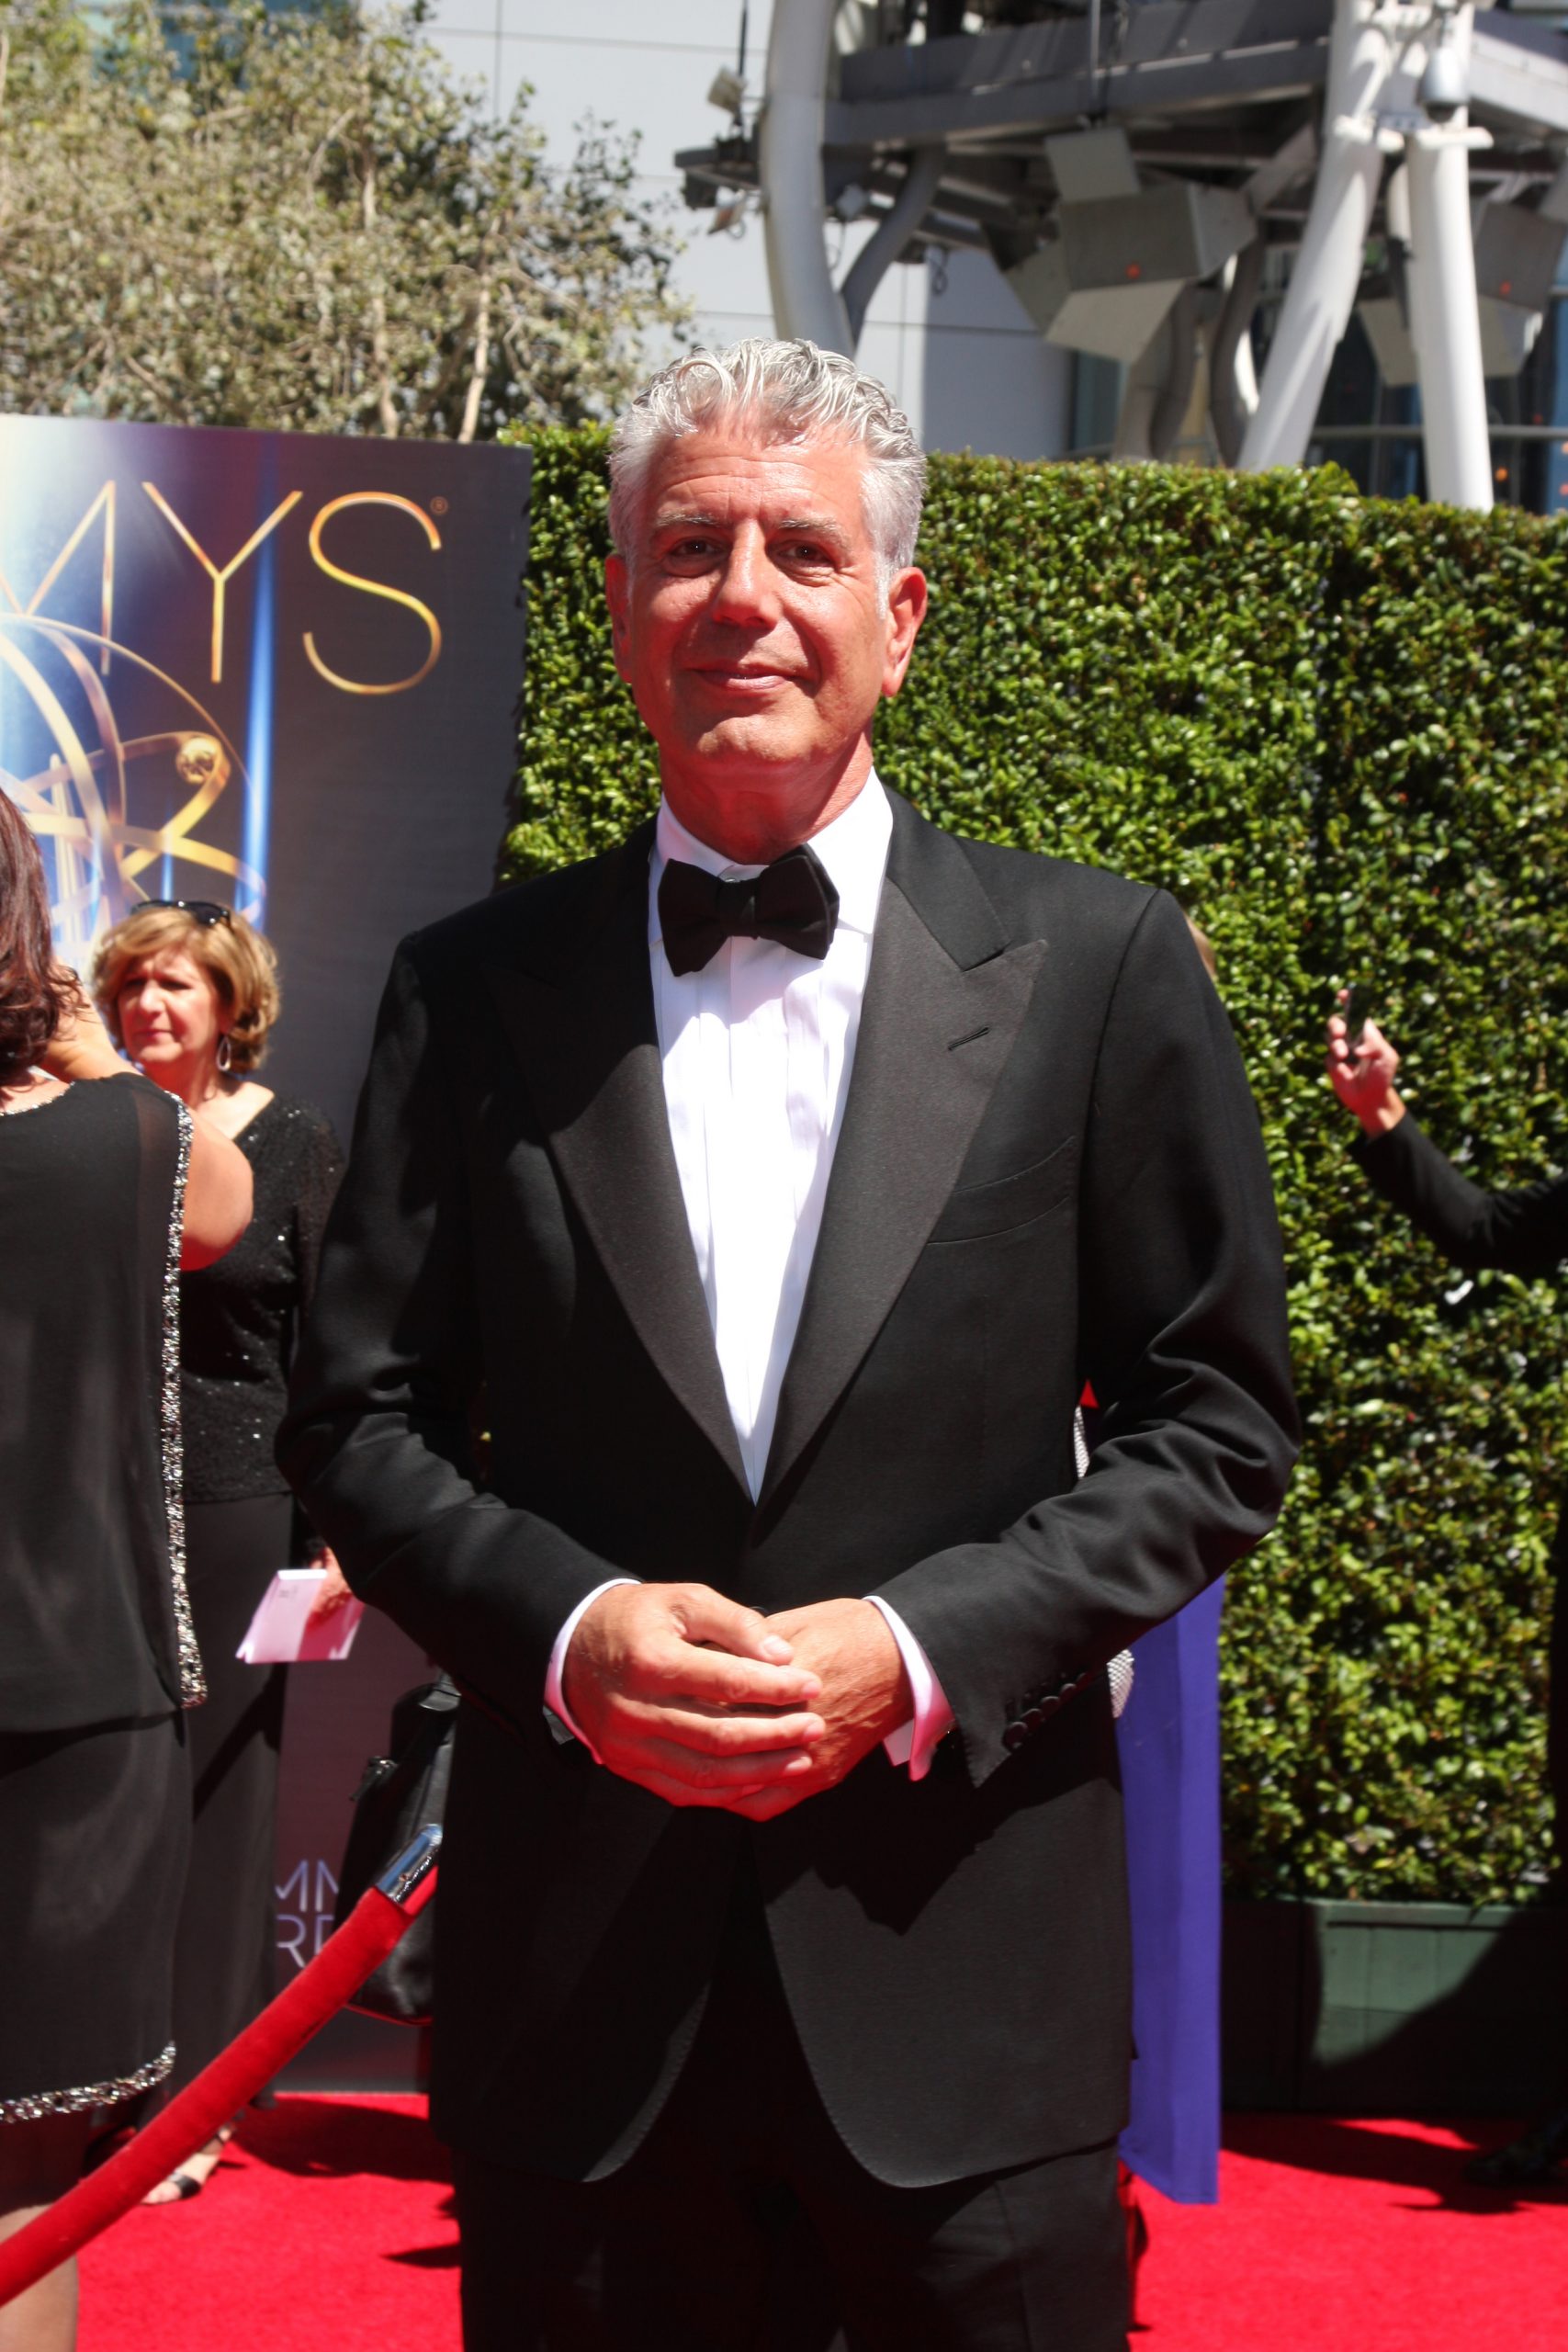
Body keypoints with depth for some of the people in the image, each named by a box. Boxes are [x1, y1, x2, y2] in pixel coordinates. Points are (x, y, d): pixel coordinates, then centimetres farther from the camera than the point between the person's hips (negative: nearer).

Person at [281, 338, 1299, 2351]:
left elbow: (1216, 1421, 1)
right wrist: (560, 1626, -12)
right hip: (576, 1963, 1)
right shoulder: (478, 989, 3)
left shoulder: (1096, 963, 0)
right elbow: (357, 1419, 6)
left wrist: (925, 1649, -12)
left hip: (963, 1960, -1)